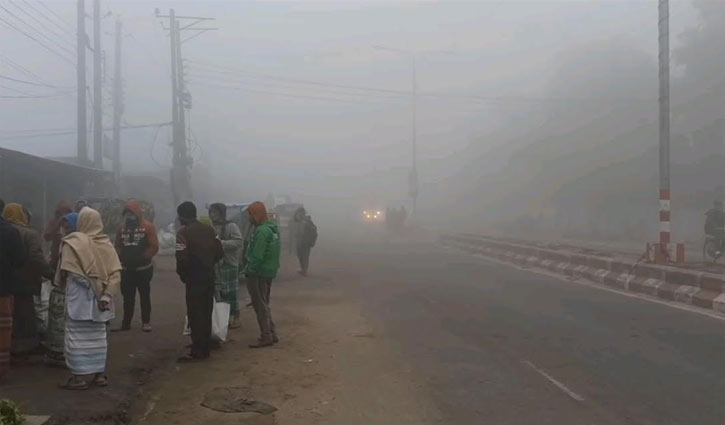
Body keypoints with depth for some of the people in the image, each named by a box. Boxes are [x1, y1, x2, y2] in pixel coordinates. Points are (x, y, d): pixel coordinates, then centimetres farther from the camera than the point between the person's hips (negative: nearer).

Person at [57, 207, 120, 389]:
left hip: (79, 296, -5)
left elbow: (65, 271, -11)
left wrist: (63, 285, 9)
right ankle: (100, 374, 15)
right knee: (97, 335, 12)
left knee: (78, 335, 1)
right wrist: (107, 294, -5)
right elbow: (116, 272, -3)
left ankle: (79, 377, 1)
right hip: (98, 296, 5)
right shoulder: (106, 244, 3)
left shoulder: (73, 242, -9)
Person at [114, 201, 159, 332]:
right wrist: (121, 257, -5)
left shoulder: (147, 227, -8)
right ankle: (126, 322, 16)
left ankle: (146, 322, 10)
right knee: (127, 297, 10)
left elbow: (154, 246, -12)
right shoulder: (122, 228, 7)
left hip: (143, 268, -4)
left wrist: (142, 257, -15)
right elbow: (118, 245, 10)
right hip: (127, 269, 4)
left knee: (145, 296, 4)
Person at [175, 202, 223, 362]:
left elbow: (182, 257, -20)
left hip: (194, 278, -7)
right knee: (206, 314, 14)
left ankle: (197, 352, -1)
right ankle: (204, 349, 21)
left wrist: (182, 274, -4)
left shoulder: (183, 232, -12)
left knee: (195, 315, -2)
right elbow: (219, 252, 6)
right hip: (209, 277, 7)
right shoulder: (208, 229, 8)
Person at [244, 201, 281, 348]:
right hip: (270, 272, 10)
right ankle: (272, 334, 24)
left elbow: (257, 256, -23)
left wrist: (250, 270, -14)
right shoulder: (273, 229, 10)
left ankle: (266, 337, 6)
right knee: (264, 304, 19)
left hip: (258, 274, -10)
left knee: (260, 306, 0)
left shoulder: (262, 231, -21)